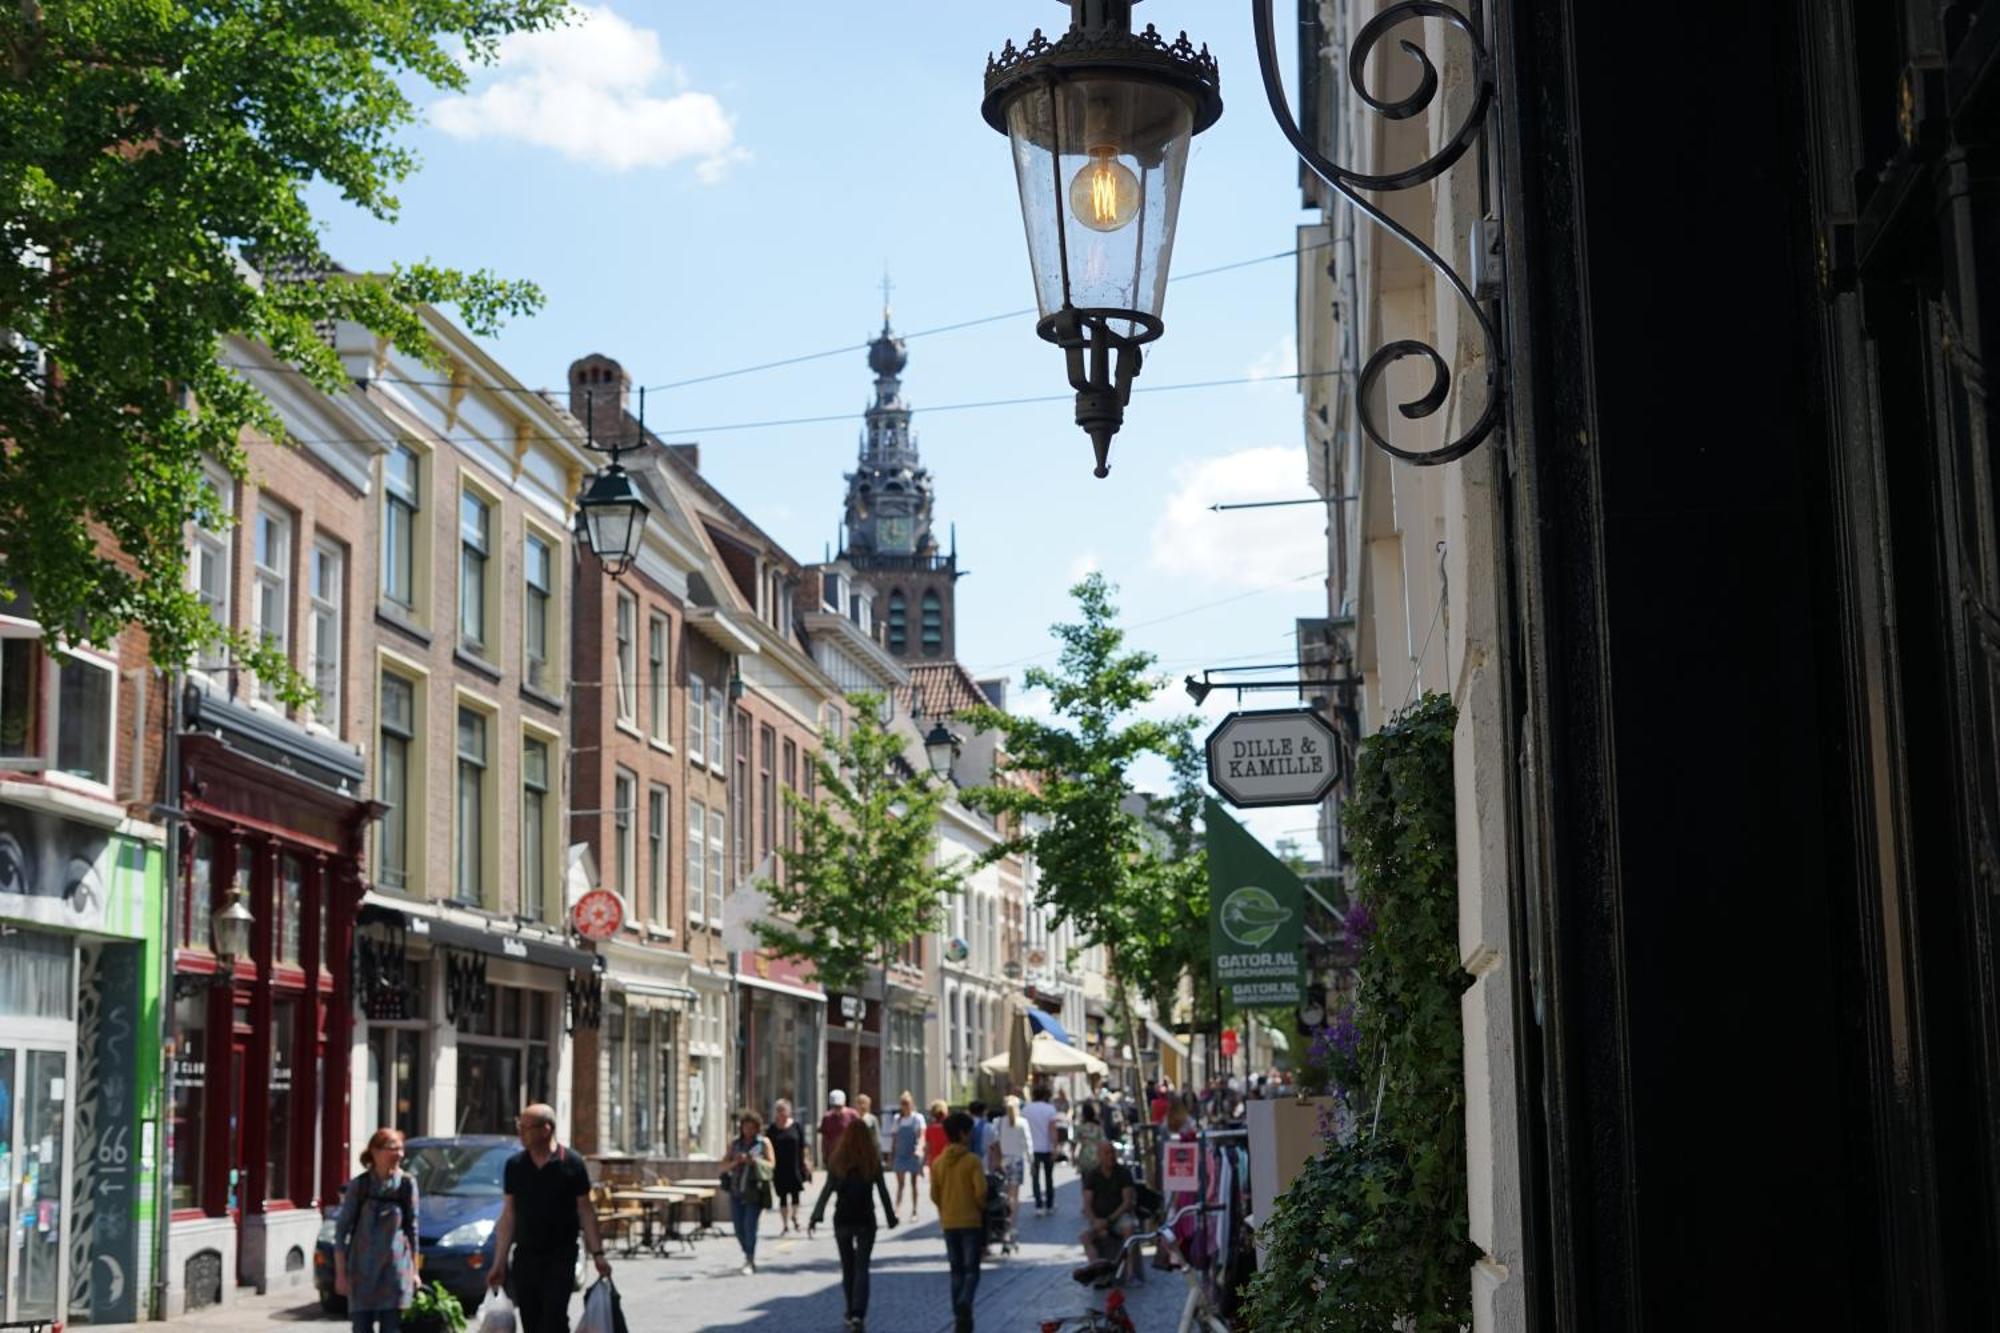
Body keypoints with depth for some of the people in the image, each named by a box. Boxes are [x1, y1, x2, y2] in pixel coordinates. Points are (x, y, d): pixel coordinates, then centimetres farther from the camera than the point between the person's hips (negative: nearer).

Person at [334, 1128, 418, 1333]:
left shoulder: (406, 1184, 1)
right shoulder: (359, 1185, -3)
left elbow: (412, 1229, 8)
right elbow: (341, 1230, 1)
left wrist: (414, 1271, 8)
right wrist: (340, 1273, -3)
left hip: (395, 1267, 0)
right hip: (362, 1269, 0)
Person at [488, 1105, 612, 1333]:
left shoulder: (572, 1164, -4)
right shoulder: (515, 1166, 5)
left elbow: (585, 1211, 0)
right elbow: (508, 1215, 9)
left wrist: (597, 1254, -6)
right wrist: (499, 1262, 6)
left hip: (560, 1258, -4)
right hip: (525, 1257, 4)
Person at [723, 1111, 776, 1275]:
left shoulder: (764, 1143, 4)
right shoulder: (735, 1143, 12)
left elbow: (771, 1164, -1)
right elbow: (724, 1165, 10)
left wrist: (754, 1161, -15)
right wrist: (735, 1162, -11)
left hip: (755, 1190, -4)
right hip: (737, 1189, 4)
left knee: (750, 1225, -12)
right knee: (738, 1226, 5)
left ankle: (750, 1262, -5)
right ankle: (748, 1256, 26)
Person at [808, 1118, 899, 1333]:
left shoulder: (837, 1162, -3)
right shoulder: (873, 1162, -5)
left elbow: (827, 1190, -6)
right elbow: (883, 1191, -1)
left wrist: (815, 1218, -3)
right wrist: (891, 1217, 9)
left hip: (842, 1219, 1)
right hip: (865, 1220, -1)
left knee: (847, 1267, 16)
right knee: (861, 1268, -1)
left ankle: (852, 1312, 24)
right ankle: (857, 1315, -16)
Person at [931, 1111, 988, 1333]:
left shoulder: (939, 1162, 3)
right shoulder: (972, 1160, -11)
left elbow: (934, 1195, 5)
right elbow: (981, 1191, -16)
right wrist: (982, 1208, 3)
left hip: (949, 1222, 4)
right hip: (971, 1221, -4)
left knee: (957, 1270, 14)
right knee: (971, 1270, 0)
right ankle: (964, 1303, -26)